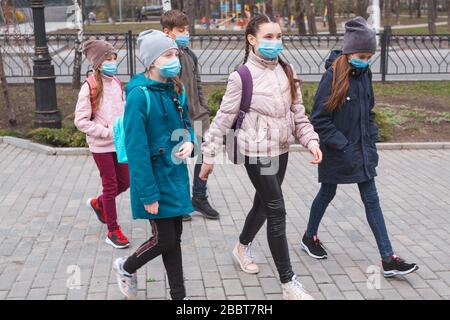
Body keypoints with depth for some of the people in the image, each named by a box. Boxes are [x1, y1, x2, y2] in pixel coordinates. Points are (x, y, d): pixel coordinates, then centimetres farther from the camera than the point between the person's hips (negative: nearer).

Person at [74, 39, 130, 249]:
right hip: (101, 145, -6)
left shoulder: (117, 83, 5)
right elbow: (80, 121, -15)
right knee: (111, 186, 2)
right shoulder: (89, 87, -14)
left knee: (124, 182, 14)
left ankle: (97, 203, 42)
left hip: (120, 143, 6)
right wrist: (107, 132, -18)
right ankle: (113, 231, 17)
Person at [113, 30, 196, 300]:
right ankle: (126, 267, 30)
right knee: (165, 239, 1)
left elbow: (186, 124, 18)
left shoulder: (176, 89, 4)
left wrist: (189, 142, -6)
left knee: (174, 236, 13)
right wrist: (148, 194, -20)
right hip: (155, 177, -7)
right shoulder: (139, 95, -19)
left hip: (176, 174, 7)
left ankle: (179, 294, 25)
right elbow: (136, 149, -20)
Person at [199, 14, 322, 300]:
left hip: (281, 151, 7)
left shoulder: (287, 71, 4)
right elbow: (223, 119, -10)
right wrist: (209, 156, -7)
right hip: (258, 153, -7)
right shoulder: (242, 77, -14)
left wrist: (311, 139, -6)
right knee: (277, 212, -7)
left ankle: (243, 247, 49)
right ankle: (289, 283, 1)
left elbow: (298, 112, 8)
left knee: (263, 204, 21)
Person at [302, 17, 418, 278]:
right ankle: (310, 237, 39)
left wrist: (372, 142, 4)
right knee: (327, 195, 14)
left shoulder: (364, 74, 2)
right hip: (336, 153, -6)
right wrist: (342, 147, -20)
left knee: (372, 200, 5)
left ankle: (389, 260, 8)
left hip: (362, 151, 6)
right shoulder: (333, 77, -17)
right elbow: (320, 119, -18)